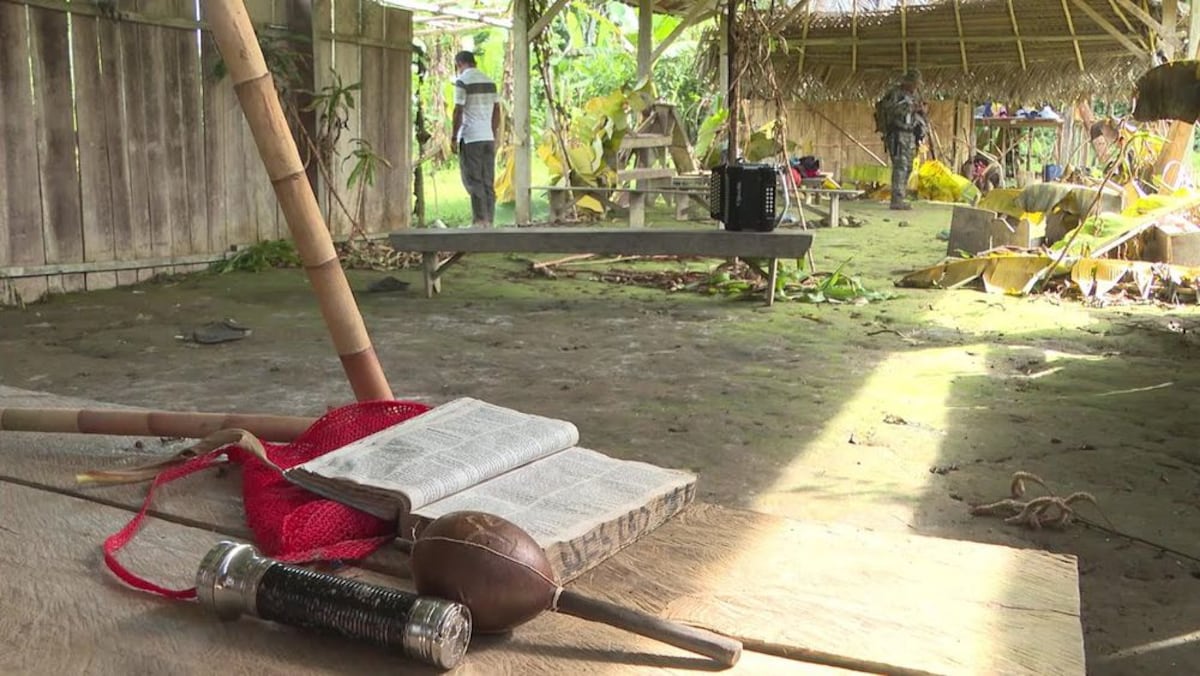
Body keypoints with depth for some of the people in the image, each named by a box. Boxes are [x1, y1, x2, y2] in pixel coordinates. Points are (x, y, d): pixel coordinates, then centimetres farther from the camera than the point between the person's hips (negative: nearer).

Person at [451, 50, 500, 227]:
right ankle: (489, 220, 8)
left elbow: (458, 111, -10)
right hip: (488, 138, 6)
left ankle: (480, 220, -9)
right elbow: (497, 111, 14)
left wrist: (454, 137, -5)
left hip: (470, 139, -6)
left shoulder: (462, 81, -6)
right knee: (488, 182, 7)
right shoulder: (489, 82, 13)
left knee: (473, 181, -4)